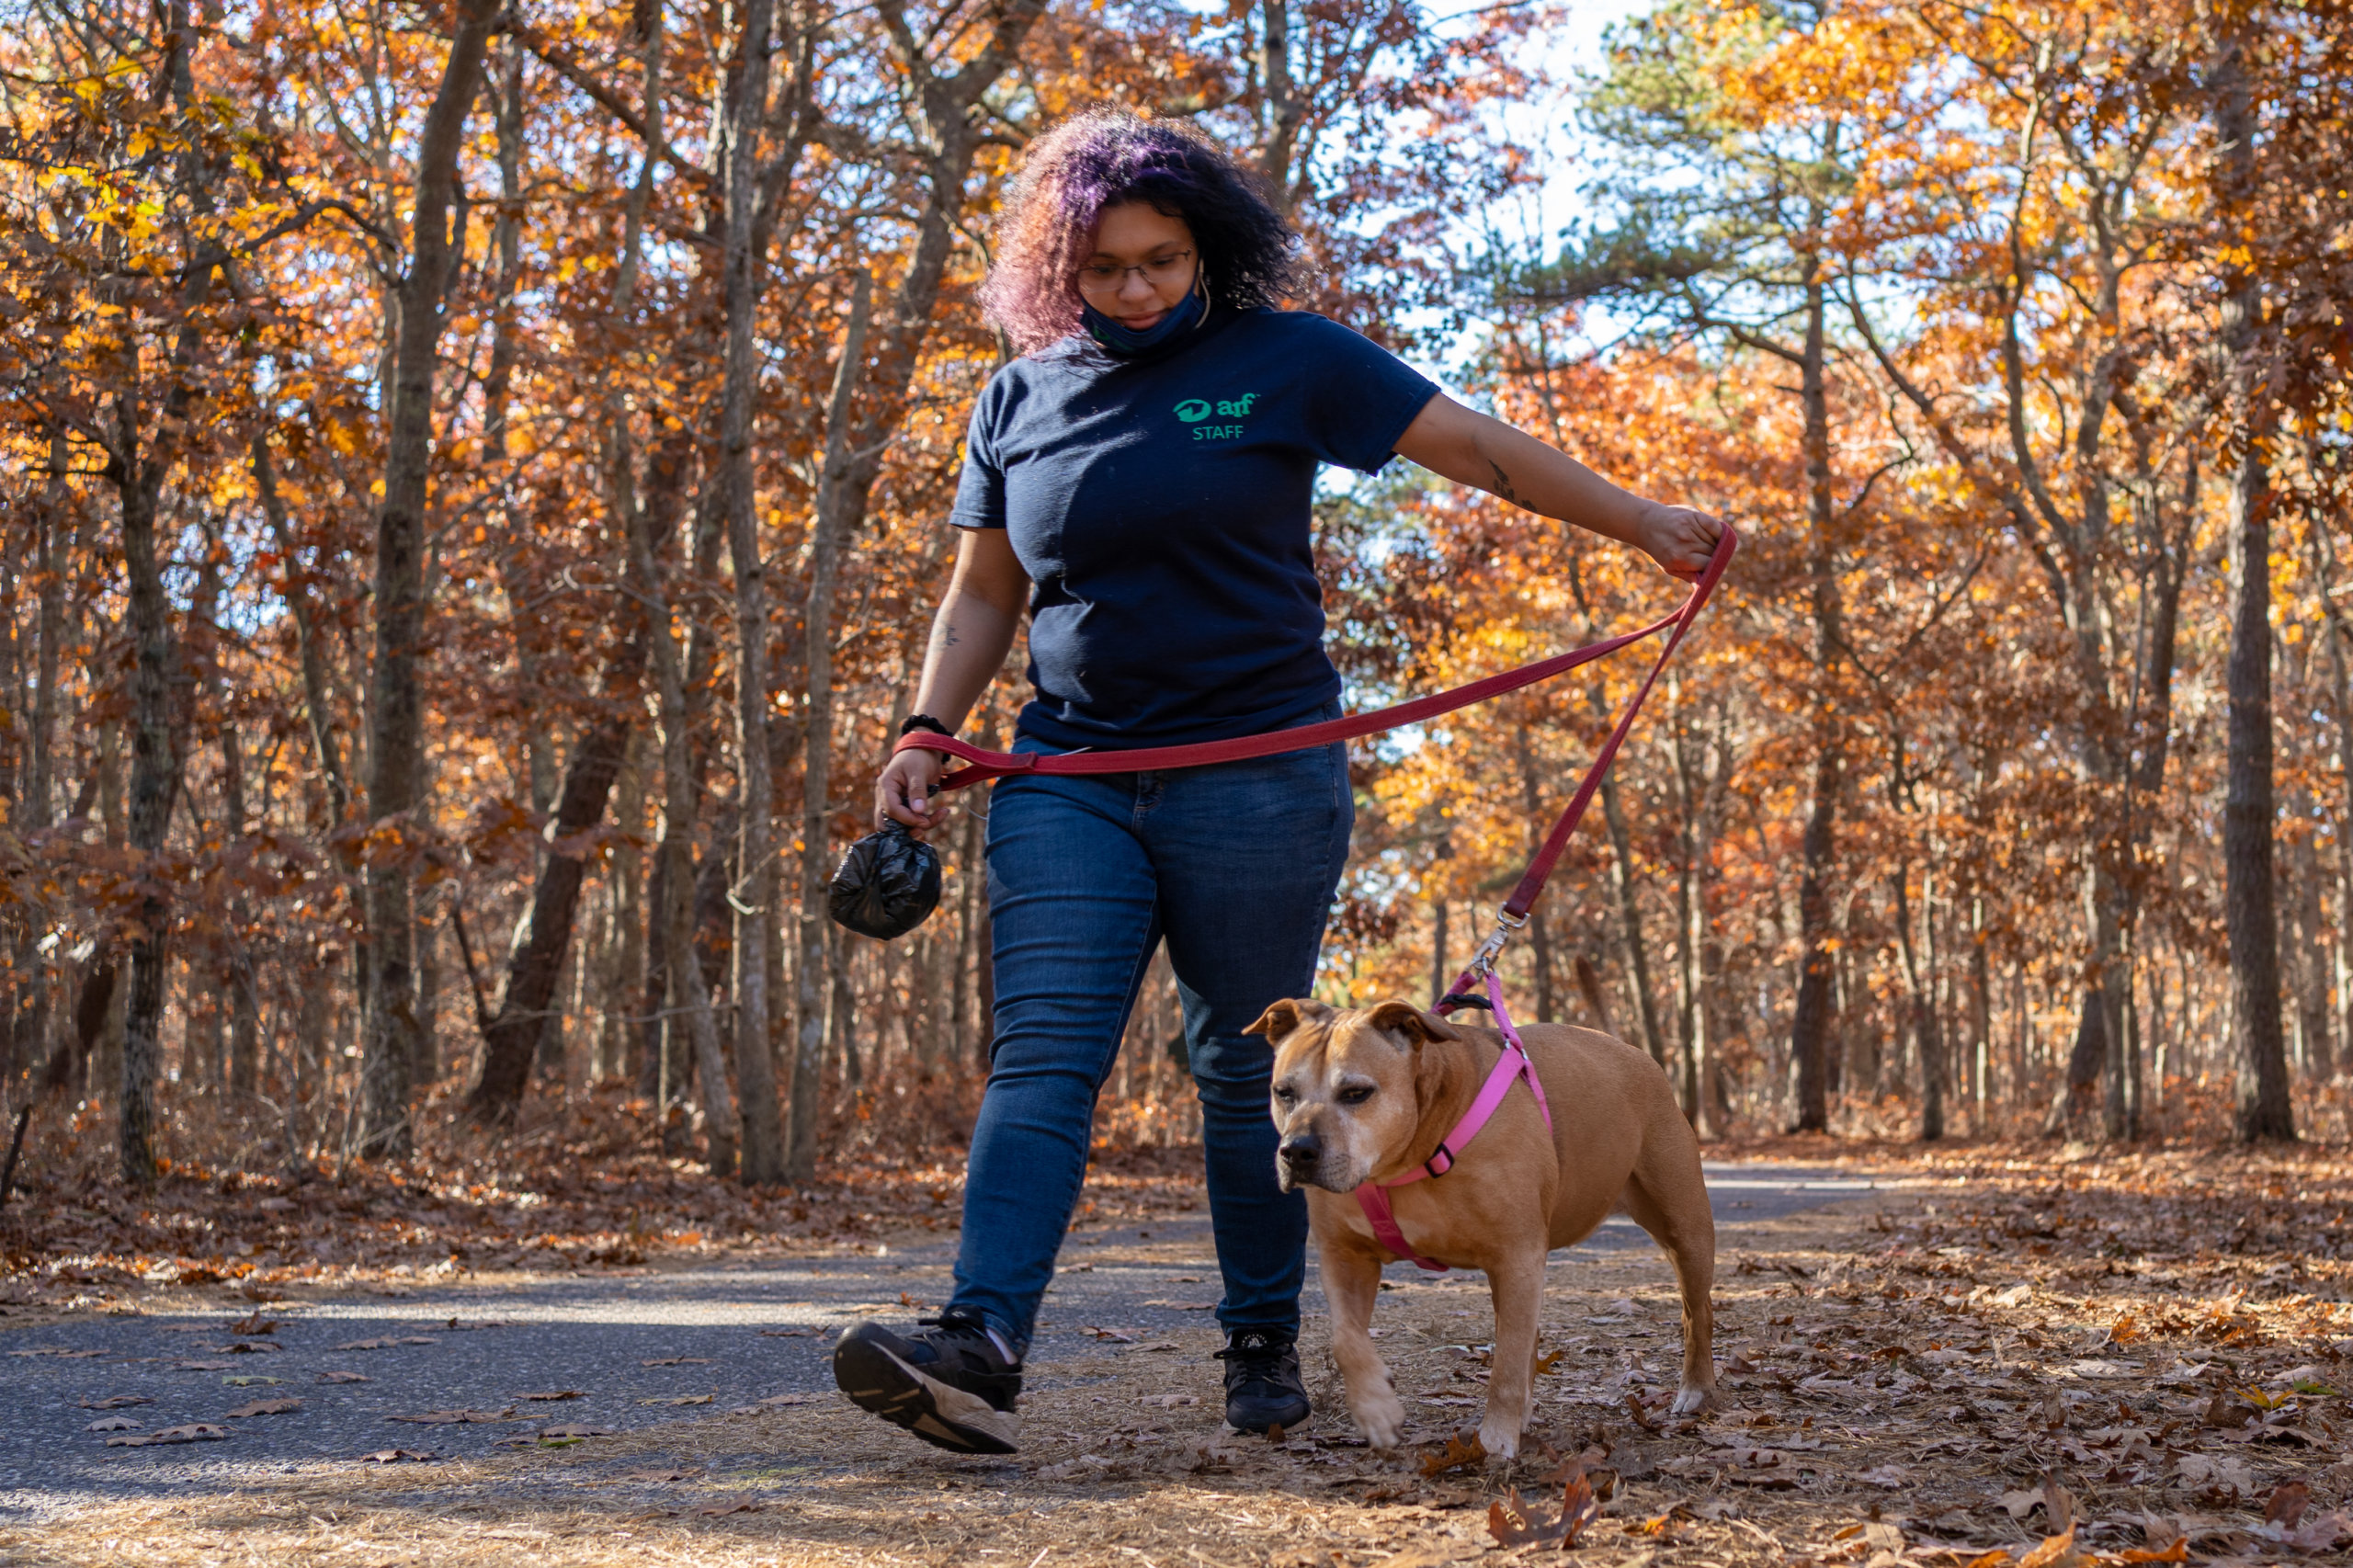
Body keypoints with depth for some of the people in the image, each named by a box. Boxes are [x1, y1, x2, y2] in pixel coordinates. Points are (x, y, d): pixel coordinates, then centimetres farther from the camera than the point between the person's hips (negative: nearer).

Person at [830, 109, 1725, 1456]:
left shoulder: (1284, 361, 1)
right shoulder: (1021, 401, 11)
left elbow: (1474, 446, 1)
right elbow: (985, 595, 17)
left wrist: (1642, 523, -1)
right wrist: (926, 736, 4)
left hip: (1259, 776, -2)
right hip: (1071, 775, 3)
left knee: (1249, 1075, 4)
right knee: (1044, 1050, -11)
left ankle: (1267, 1344, 18)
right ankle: (983, 1347, -22)